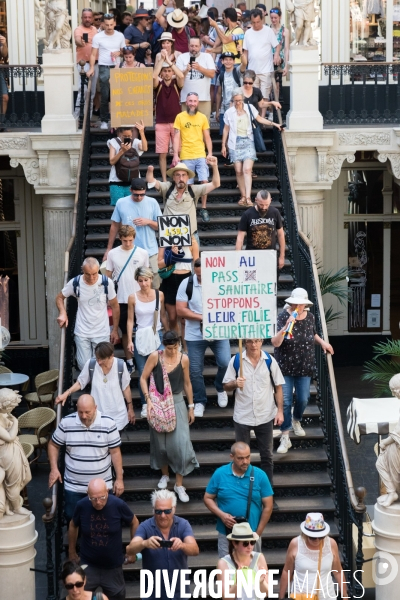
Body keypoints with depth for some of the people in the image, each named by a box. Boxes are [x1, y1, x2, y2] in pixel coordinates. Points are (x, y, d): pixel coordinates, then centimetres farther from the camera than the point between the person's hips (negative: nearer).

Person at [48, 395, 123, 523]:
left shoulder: (108, 424, -10)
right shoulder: (66, 423, -8)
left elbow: (115, 452, -3)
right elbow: (53, 445, 6)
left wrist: (119, 479, -3)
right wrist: (54, 469, -5)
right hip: (73, 486, 1)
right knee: (71, 517, 8)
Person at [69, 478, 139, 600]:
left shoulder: (118, 505, -20)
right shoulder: (82, 506, -17)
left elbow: (134, 523, -1)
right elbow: (73, 526, 4)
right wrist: (72, 552, 13)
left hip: (113, 566, 0)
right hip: (88, 565, 0)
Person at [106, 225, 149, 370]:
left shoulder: (143, 253, -3)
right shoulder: (112, 254, -2)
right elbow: (108, 276, 4)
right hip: (121, 300, 1)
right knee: (125, 331, 9)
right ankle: (129, 362, 18)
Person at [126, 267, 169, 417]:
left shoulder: (159, 295, 1)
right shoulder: (133, 297, -2)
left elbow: (163, 317, 9)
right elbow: (130, 320, 1)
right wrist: (129, 340, -3)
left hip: (157, 336, 0)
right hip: (141, 337, 0)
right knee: (143, 373, 0)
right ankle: (145, 405, 9)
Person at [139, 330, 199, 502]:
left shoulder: (183, 359, -6)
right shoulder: (155, 356, -9)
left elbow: (187, 383, 5)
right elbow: (143, 378, -3)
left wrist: (191, 407, 9)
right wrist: (148, 399, -14)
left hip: (177, 403, 0)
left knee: (180, 443, -8)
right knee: (160, 442, 12)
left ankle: (179, 484, 2)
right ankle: (165, 475, 36)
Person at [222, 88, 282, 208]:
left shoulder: (250, 108, 3)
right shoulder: (229, 112, 3)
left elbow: (259, 119, 15)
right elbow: (226, 129, 10)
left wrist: (274, 124, 9)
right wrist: (223, 145, 10)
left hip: (248, 141, -1)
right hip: (235, 143, 1)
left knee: (247, 169, -14)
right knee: (239, 171, -1)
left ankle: (248, 197, -20)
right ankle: (243, 196, 8)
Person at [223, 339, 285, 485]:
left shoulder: (270, 361, -3)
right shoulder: (235, 361, -5)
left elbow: (278, 387, 2)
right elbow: (226, 386, 1)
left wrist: (280, 411, -5)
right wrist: (235, 383, -22)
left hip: (265, 417, 1)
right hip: (242, 417, 0)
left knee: (267, 456, 11)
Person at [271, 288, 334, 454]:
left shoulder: (310, 317, -3)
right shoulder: (283, 317, -17)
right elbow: (275, 343, -26)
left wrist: (322, 342, 5)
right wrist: (286, 326, -37)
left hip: (304, 367, 4)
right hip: (285, 367, -4)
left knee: (303, 399, 13)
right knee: (285, 402, -4)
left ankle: (296, 421, 45)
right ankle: (285, 438, 4)